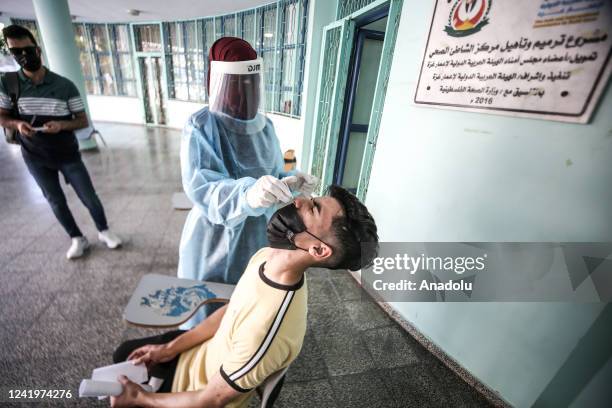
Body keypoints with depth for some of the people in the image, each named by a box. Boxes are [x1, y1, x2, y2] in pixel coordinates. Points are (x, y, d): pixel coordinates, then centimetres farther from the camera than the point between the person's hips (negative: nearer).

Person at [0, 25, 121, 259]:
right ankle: (77, 239, 24)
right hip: (35, 158, 2)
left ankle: (104, 231, 23)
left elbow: (83, 121, -6)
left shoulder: (65, 86, -9)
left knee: (89, 197, 2)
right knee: (56, 201, 10)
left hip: (68, 155, -2)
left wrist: (62, 125, -25)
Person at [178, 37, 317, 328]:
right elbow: (199, 187, -26)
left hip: (257, 233, 4)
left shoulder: (264, 125, 0)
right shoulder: (200, 127, -15)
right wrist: (247, 193, -45)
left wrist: (290, 182, -22)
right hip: (216, 236, -4)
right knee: (209, 306, 15)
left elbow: (273, 174, 2)